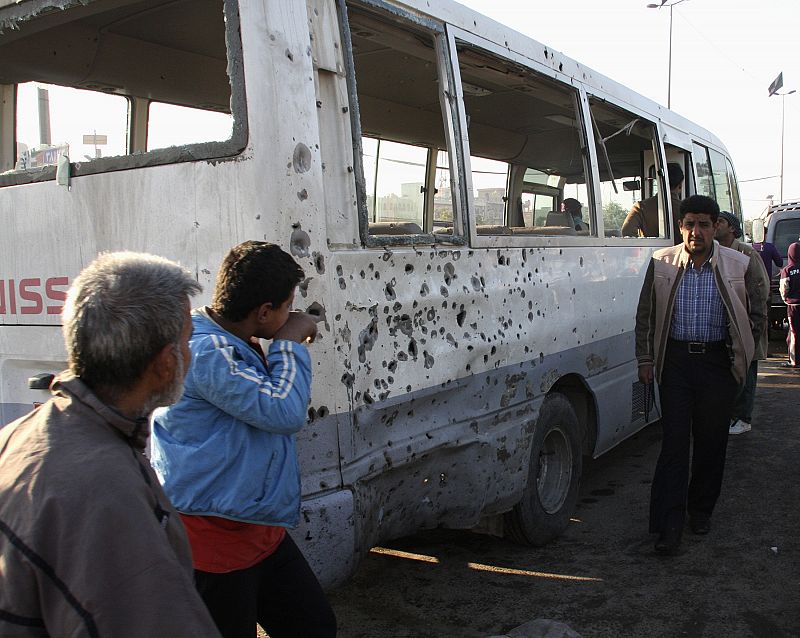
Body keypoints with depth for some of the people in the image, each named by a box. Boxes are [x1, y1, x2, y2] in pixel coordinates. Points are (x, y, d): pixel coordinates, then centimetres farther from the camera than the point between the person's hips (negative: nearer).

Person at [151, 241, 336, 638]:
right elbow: (285, 412, -25)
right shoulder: (205, 351, -24)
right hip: (214, 540, -10)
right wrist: (290, 341, -15)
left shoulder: (234, 346, 9)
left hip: (260, 530, 10)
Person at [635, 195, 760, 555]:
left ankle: (701, 509, 29)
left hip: (717, 361, 1)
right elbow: (645, 315, 8)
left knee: (711, 440, 10)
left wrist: (737, 345, 1)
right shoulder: (661, 263, 3)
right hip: (675, 360, 0)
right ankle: (669, 525, 0)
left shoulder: (737, 266, 2)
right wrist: (645, 359, 4)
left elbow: (754, 315, 13)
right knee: (673, 441, -3)